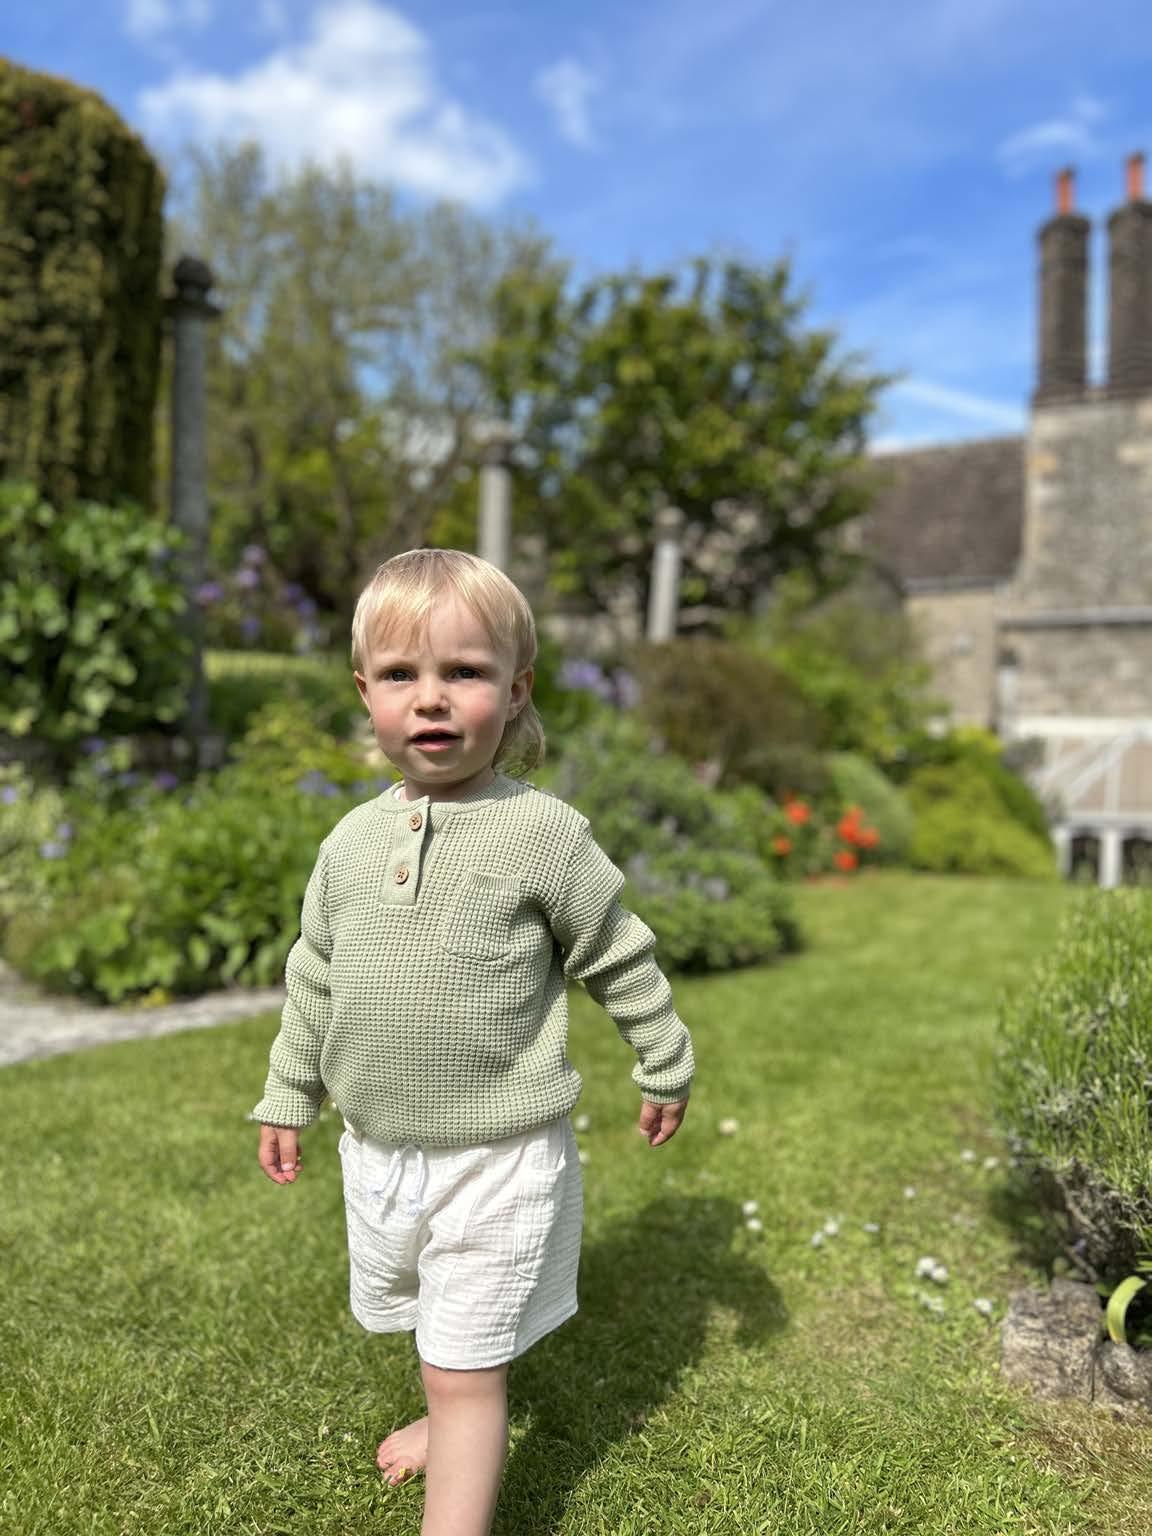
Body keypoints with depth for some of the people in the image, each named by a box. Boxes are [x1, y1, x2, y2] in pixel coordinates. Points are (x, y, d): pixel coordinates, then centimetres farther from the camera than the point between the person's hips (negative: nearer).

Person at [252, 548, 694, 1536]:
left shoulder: (545, 834, -16)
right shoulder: (352, 842, -1)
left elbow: (622, 961, -5)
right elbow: (316, 977, 10)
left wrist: (665, 1068, 4)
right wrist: (289, 1096, 15)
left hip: (501, 1159, -5)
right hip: (379, 1152, 6)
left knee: (467, 1372, 1)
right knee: (430, 1333, 28)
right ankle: (455, 1418, 55)